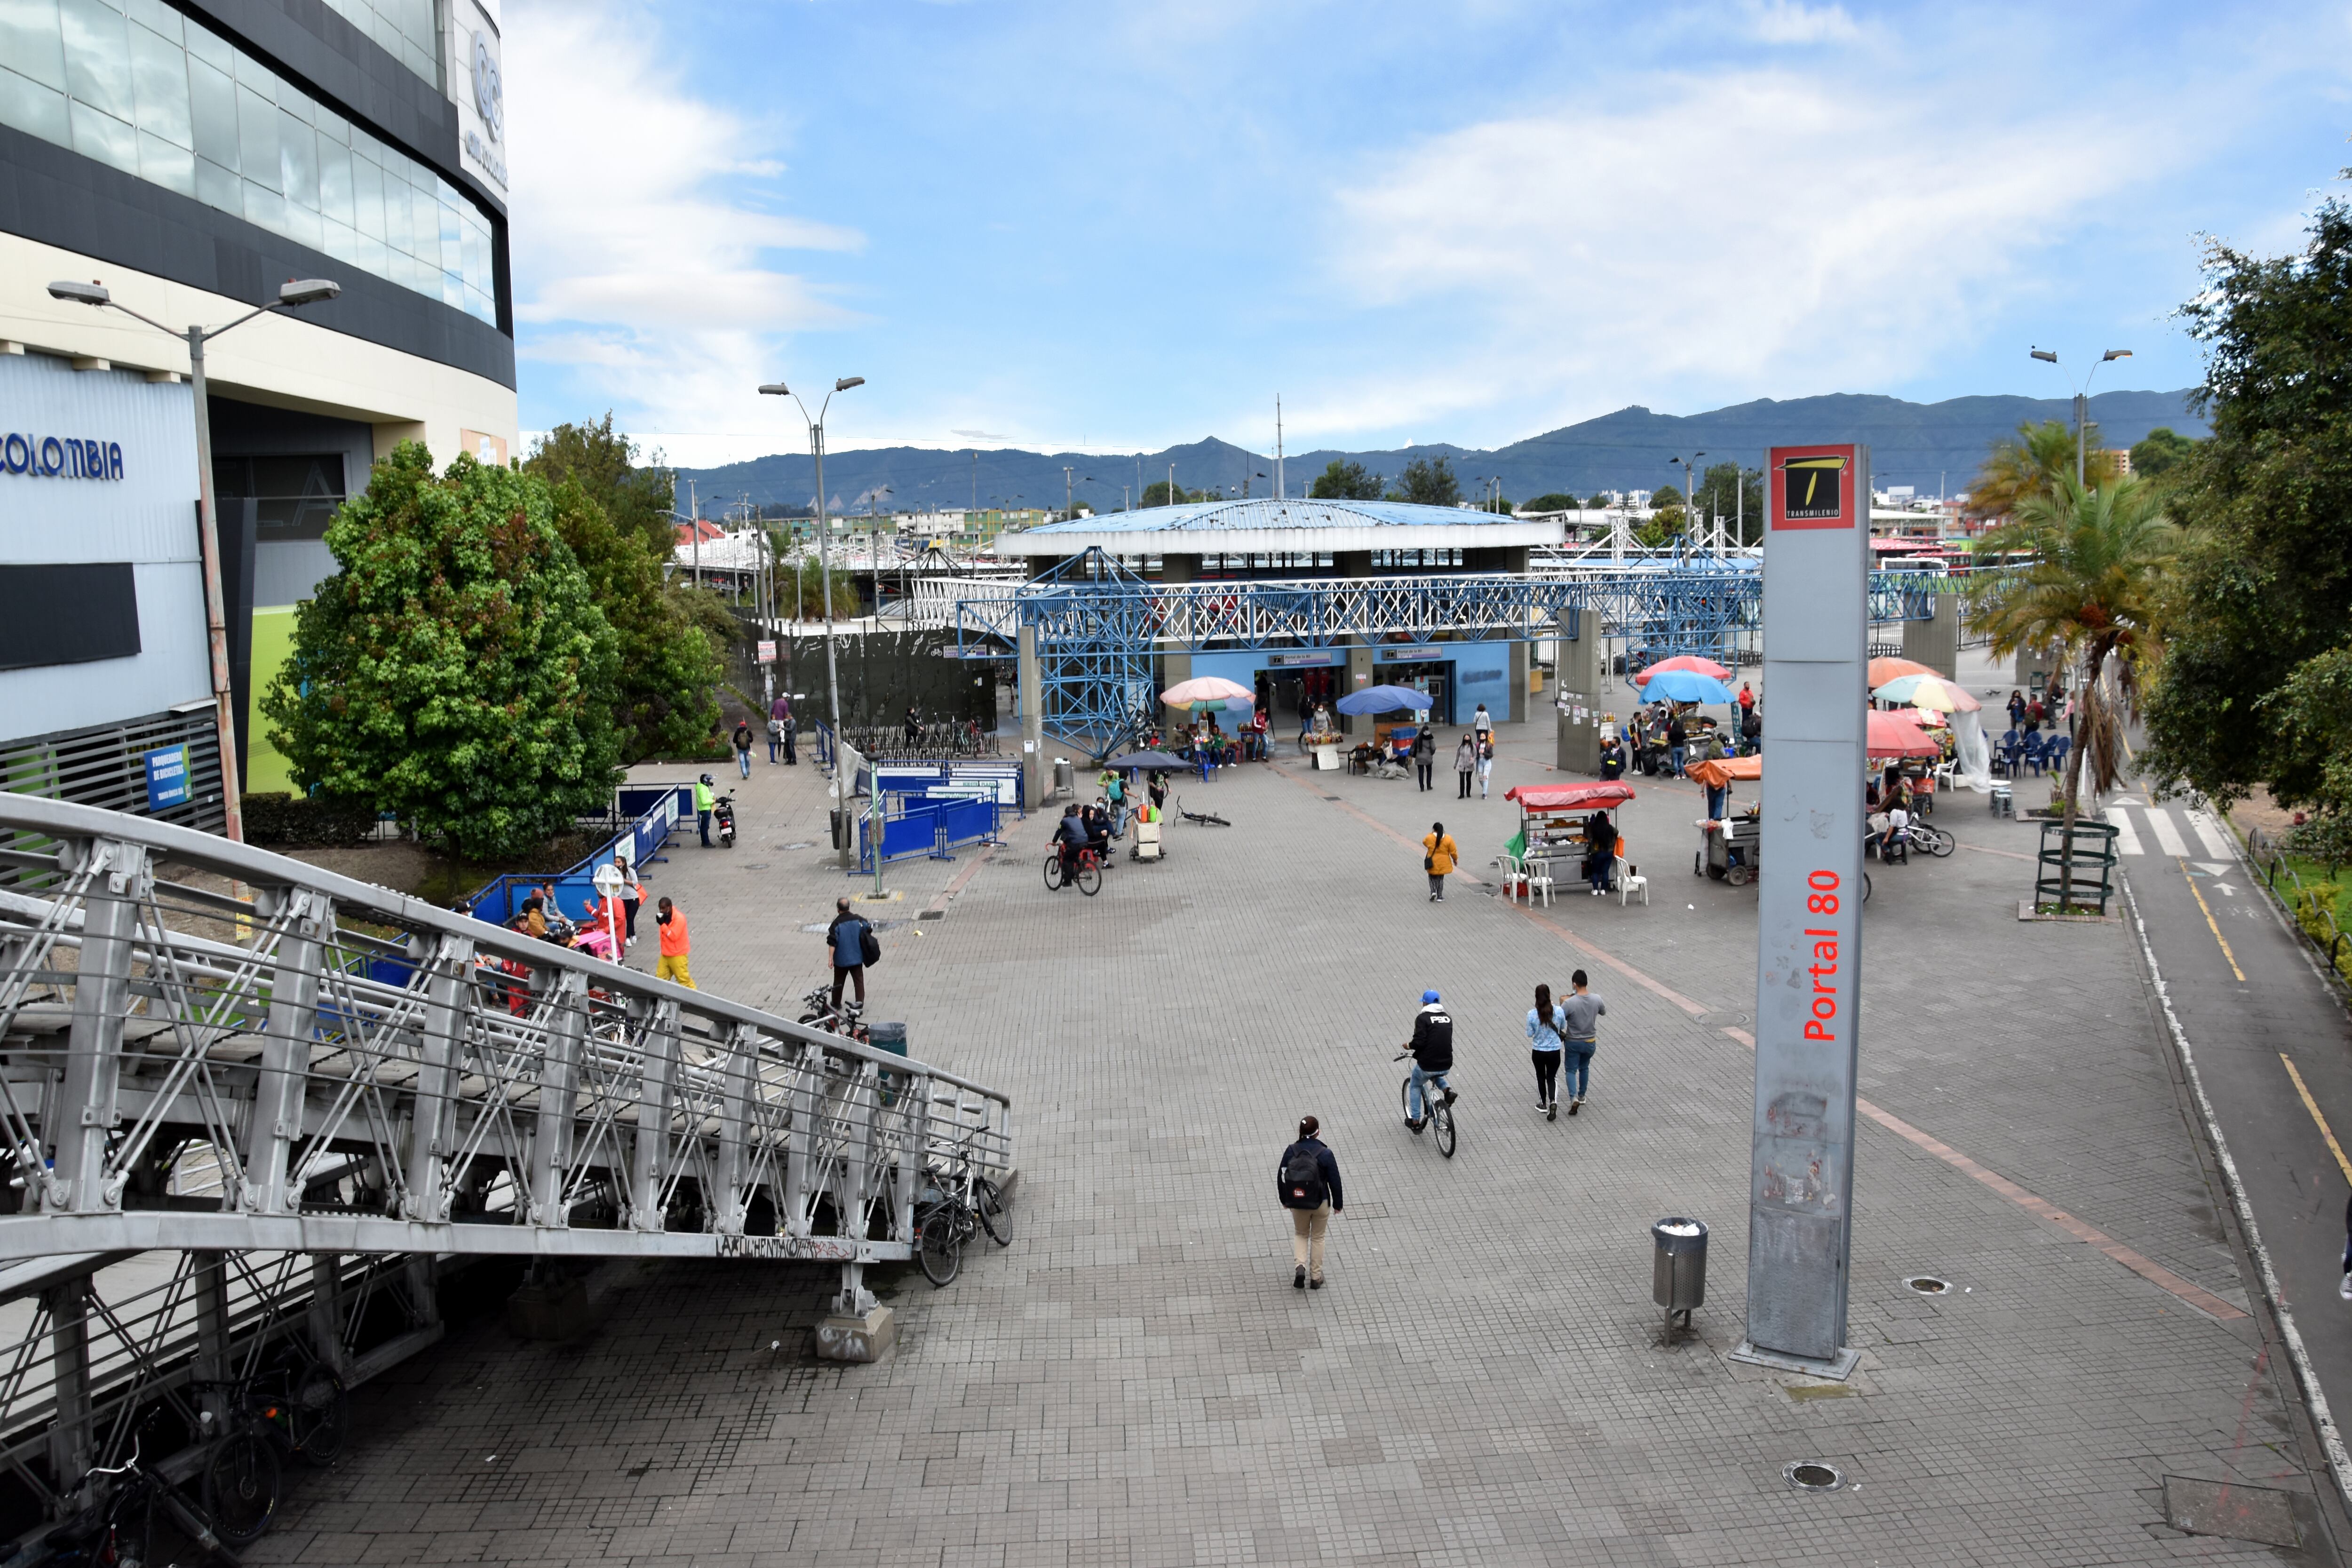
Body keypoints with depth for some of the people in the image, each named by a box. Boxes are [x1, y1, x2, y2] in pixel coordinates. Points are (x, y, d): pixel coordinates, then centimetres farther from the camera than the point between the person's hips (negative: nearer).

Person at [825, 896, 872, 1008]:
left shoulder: (837, 924, -15)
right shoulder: (858, 919, -6)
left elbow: (832, 943, -17)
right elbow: (868, 930, 6)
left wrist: (831, 958, -13)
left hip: (841, 959, -2)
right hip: (857, 957, 2)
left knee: (838, 982, 13)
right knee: (859, 980, 8)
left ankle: (836, 1004, 23)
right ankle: (860, 1001, -1)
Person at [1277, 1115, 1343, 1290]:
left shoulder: (1291, 1151, -12)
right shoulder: (1325, 1154, -18)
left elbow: (1281, 1177, -2)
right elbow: (1335, 1181, -11)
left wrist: (1285, 1200, 14)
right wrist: (1338, 1203, 5)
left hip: (1297, 1203, 1)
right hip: (1321, 1203, -1)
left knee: (1300, 1234, 24)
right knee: (1317, 1238, 18)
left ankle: (1300, 1266, 2)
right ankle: (1316, 1277, 25)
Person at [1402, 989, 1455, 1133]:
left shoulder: (1423, 1018, -10)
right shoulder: (1448, 1017, 9)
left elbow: (1419, 1042, -19)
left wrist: (1409, 1045, 2)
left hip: (1427, 1065, -5)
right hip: (1446, 1066, 5)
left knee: (1415, 1086, 24)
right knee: (1435, 1075, 38)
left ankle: (1415, 1121, 25)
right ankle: (1447, 1090, 9)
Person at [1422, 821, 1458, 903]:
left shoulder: (1429, 838, -12)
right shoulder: (1448, 839, -10)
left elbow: (1425, 842, 11)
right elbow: (1453, 851, -4)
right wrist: (1455, 859, 12)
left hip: (1432, 863, -1)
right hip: (1443, 863, 1)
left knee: (1432, 878, 18)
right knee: (1441, 879, 16)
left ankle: (1433, 891, -4)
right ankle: (1439, 897, 15)